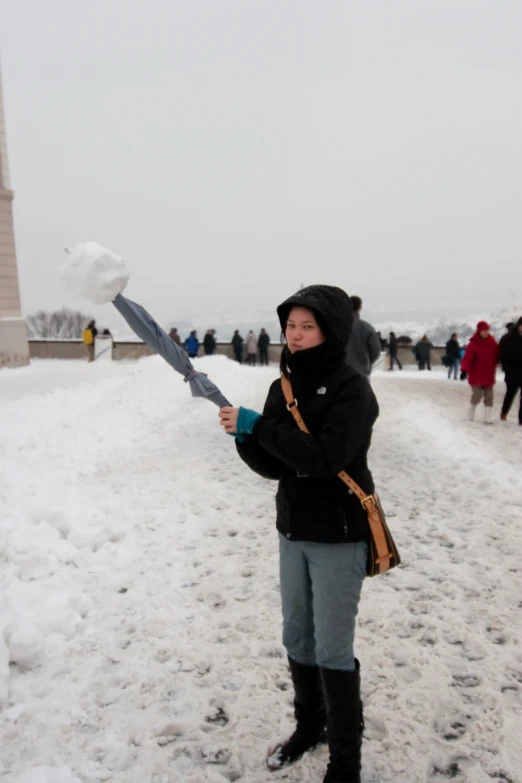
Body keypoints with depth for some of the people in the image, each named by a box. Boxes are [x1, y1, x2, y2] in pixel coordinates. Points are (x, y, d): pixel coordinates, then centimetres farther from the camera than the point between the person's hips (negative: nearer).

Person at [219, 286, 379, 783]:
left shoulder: (351, 388, -16)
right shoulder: (283, 388, 3)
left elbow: (326, 457, -29)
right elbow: (273, 466, 1)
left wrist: (257, 426, -27)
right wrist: (244, 436, -17)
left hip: (339, 537, -6)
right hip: (292, 532, 7)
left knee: (333, 650, 6)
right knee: (296, 638, 20)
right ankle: (309, 725, 44)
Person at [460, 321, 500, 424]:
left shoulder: (492, 343, 3)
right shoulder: (473, 344, -13)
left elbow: (498, 356, 7)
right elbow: (467, 358, -21)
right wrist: (464, 370, -34)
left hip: (489, 376, 4)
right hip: (476, 376, -4)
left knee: (489, 398, 4)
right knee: (477, 396, 2)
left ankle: (488, 417, 10)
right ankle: (471, 413, 28)